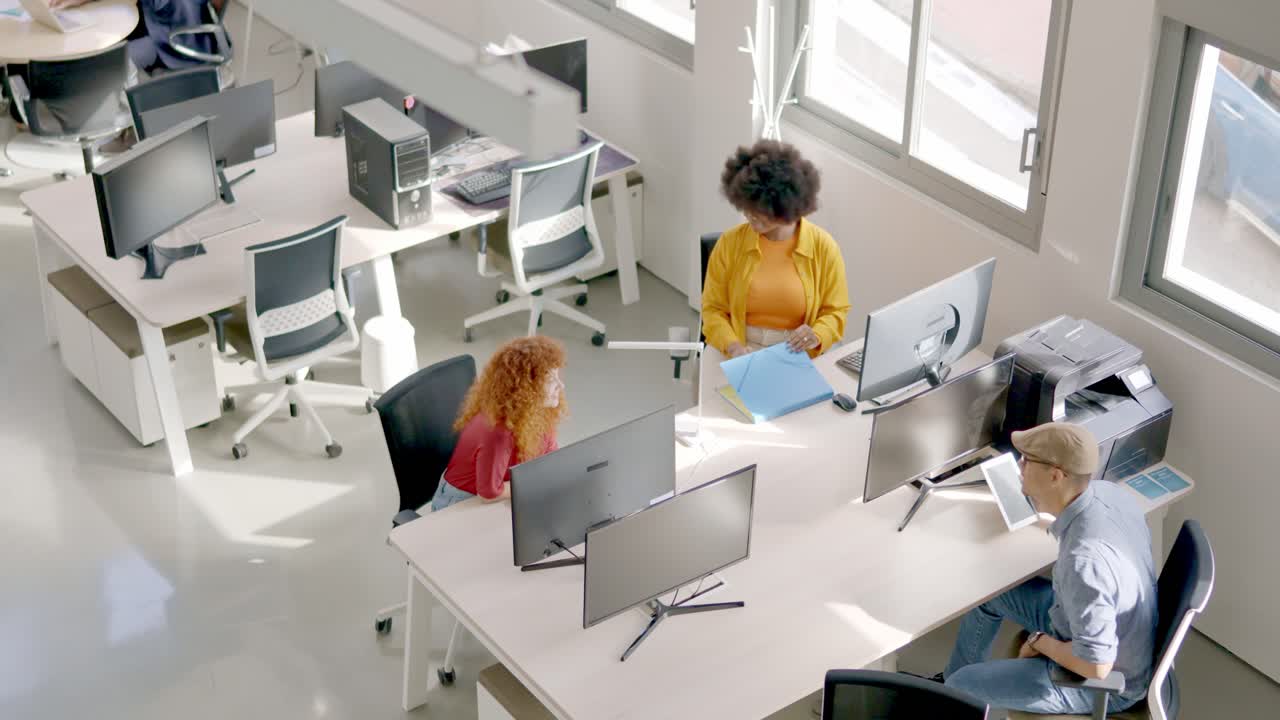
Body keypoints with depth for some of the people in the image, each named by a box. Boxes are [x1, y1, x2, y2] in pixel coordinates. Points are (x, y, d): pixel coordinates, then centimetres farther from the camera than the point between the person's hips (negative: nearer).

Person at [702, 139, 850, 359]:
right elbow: (713, 308, 2)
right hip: (741, 358, 1)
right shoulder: (730, 243, -1)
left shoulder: (823, 247, -3)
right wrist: (733, 346, -15)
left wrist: (816, 336, -16)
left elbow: (835, 312, 4)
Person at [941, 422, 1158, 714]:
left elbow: (1096, 666, -34)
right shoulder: (1107, 491, -14)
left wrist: (1040, 642, -18)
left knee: (962, 688, -1)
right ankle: (952, 680, 42)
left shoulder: (1084, 559, -42)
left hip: (1105, 680, -9)